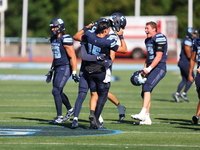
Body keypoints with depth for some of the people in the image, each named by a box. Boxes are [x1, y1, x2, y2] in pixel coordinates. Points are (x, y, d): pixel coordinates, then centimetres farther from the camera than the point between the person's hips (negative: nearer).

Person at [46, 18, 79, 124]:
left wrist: (74, 73, -19)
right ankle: (70, 110, 35)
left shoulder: (65, 39, -16)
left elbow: (72, 57, -17)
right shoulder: (54, 39, 12)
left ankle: (59, 117, -7)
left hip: (65, 68, -9)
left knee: (56, 91, -12)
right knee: (58, 92, 15)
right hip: (58, 68, 9)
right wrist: (51, 70, 24)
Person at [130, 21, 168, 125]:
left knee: (147, 87, -24)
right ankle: (146, 119, 12)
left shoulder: (159, 39, -12)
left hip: (159, 68, -10)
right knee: (144, 92, 7)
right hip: (151, 69, 10)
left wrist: (149, 68, -21)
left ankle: (143, 114, -31)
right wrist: (144, 69, 15)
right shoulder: (148, 40, 18)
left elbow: (158, 57, -17)